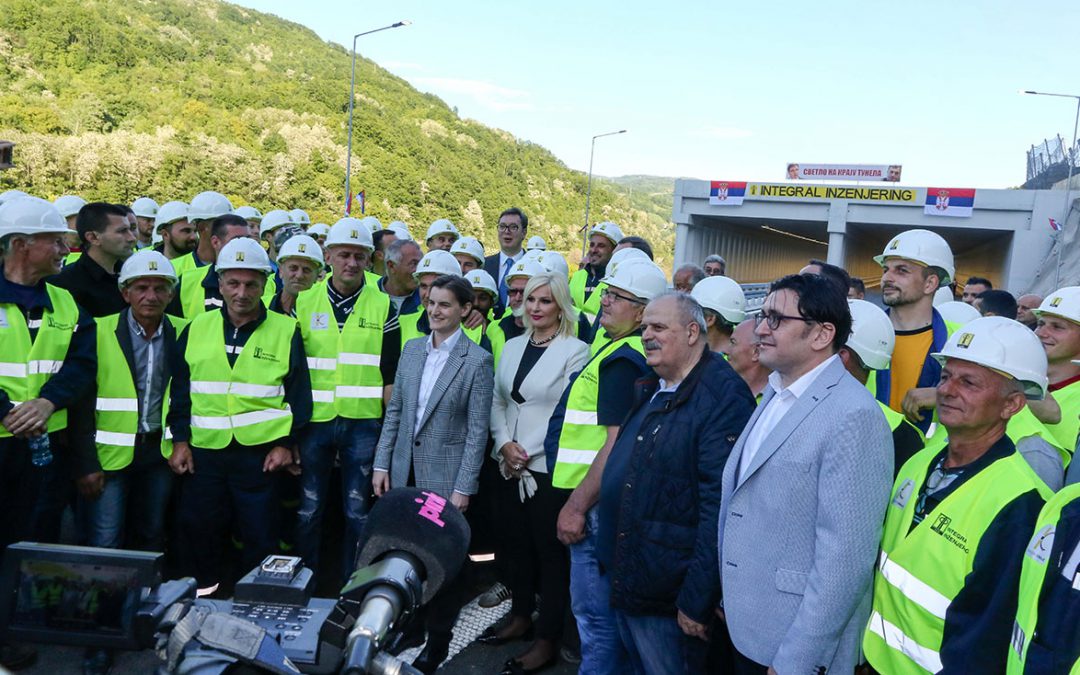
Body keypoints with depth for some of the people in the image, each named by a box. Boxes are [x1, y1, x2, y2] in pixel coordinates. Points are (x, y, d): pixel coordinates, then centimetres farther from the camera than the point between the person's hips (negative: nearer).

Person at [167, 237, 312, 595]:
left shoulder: (285, 331, -1)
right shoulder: (197, 328, 7)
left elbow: (299, 394, 0)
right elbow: (180, 390, 9)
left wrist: (286, 443, -6)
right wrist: (180, 440, 3)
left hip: (261, 452, -3)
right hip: (203, 450, 3)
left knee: (260, 536, 5)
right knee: (196, 527, 11)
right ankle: (207, 589, 35)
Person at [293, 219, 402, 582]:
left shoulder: (383, 307, 2)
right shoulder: (304, 301, 5)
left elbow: (390, 375, 4)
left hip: (363, 422, -1)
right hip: (314, 420, 1)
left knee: (358, 510, 8)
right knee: (309, 509, 10)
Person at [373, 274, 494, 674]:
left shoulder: (478, 361, -10)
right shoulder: (412, 349, 6)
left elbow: (477, 431, -11)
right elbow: (395, 411, 9)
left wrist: (463, 488, -13)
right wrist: (382, 464, 4)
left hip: (444, 477, -4)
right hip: (404, 472, 4)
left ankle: (438, 642, 24)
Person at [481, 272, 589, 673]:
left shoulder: (575, 351, -8)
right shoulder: (512, 347, 11)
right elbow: (497, 402, 12)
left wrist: (529, 453, -12)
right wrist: (505, 444, -5)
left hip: (549, 470, -6)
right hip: (511, 469, 6)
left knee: (550, 552, 4)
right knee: (515, 543, 15)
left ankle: (548, 639, 16)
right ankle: (520, 614, 34)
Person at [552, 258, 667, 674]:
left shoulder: (624, 360, -18)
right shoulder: (619, 351, 14)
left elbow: (618, 445, -24)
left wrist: (577, 506, -20)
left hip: (599, 504, -10)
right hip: (598, 501, 10)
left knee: (595, 614, 0)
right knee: (599, 612, 20)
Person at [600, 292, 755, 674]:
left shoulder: (723, 395, -19)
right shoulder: (651, 390, 10)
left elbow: (720, 503, -23)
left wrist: (696, 599, -22)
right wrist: (610, 560, 17)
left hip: (669, 599, -8)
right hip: (625, 584, 8)